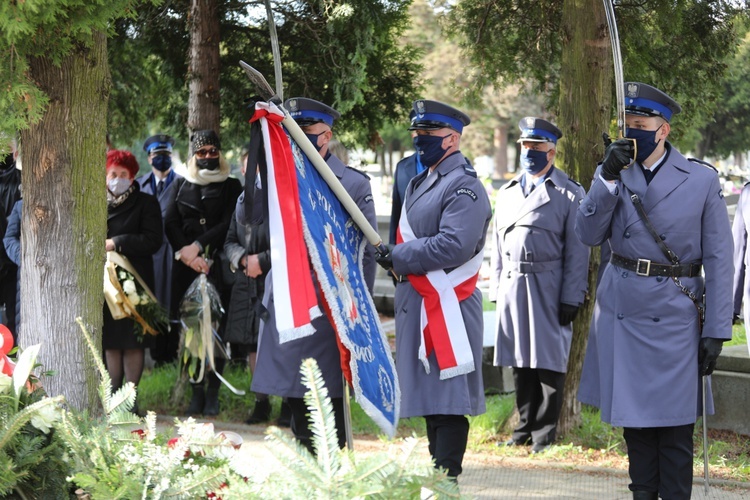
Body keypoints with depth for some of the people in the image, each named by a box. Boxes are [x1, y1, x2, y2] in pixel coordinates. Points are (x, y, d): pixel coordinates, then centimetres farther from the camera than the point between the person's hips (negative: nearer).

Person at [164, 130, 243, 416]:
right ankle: (197, 391, 4)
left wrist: (197, 247, -10)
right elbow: (170, 223, 6)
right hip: (186, 267, 2)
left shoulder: (231, 187, 9)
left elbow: (228, 224, -2)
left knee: (217, 329, -7)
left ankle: (213, 393, -3)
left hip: (218, 265, -2)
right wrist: (186, 254, -9)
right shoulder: (180, 185, 15)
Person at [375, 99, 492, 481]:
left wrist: (398, 257, -17)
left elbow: (454, 246, -23)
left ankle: (446, 479, -7)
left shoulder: (465, 187, -12)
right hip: (417, 305, 10)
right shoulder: (419, 184, 18)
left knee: (447, 400, -7)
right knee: (430, 398, 14)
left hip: (446, 309, -10)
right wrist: (396, 258, 8)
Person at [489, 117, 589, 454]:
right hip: (512, 287, 5)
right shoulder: (507, 193, 16)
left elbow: (577, 250, -5)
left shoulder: (569, 194, -1)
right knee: (521, 362, 9)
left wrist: (571, 298, -11)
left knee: (548, 362, -2)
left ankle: (545, 433, 5)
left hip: (548, 287, -5)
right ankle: (525, 428, 18)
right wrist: (496, 290, 12)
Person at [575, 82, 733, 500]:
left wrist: (716, 330, -9)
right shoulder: (613, 175, 7)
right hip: (622, 311, 3)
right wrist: (608, 178, -16)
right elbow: (588, 235, -5)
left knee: (674, 425, 0)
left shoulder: (702, 180, -3)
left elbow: (720, 260, -4)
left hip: (675, 313, -3)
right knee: (634, 419, 11)